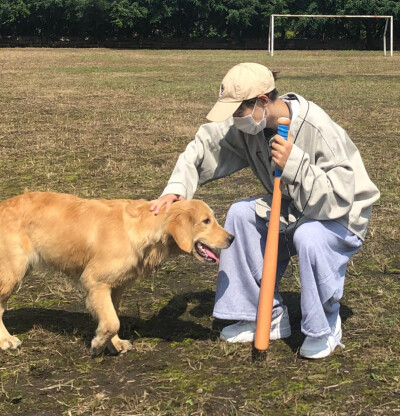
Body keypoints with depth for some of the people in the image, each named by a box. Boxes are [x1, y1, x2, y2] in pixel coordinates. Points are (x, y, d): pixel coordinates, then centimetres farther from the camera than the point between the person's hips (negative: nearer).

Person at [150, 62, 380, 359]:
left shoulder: (321, 132, -32)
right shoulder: (249, 126, -11)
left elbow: (337, 199, -34)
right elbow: (206, 145, -4)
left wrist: (294, 163, -43)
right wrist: (176, 189, -18)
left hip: (343, 216, -7)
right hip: (295, 208, 7)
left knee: (308, 237, -37)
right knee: (240, 214, -11)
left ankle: (326, 328, -10)